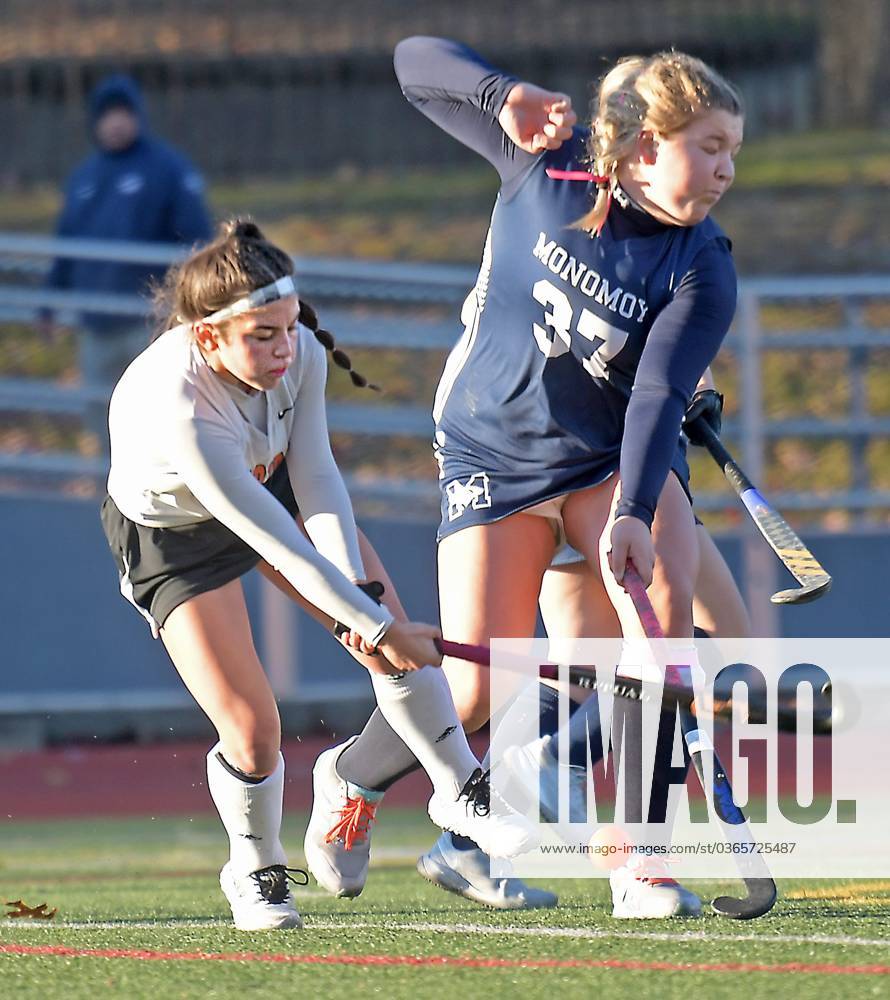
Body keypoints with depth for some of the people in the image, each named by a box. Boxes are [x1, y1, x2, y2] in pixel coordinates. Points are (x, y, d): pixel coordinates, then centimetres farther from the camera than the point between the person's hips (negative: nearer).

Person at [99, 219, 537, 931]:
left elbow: (316, 479, -18)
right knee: (252, 728, -13)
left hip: (273, 485, 5)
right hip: (174, 536, -5)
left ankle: (461, 792, 16)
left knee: (396, 642, -5)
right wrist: (371, 622, -33)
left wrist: (363, 596, -29)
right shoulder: (175, 404, -42)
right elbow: (270, 535, -38)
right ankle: (255, 871, 16)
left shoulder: (299, 352, -25)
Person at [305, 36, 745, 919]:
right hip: (494, 458, 0)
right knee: (474, 698, -5)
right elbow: (417, 63, -6)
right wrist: (503, 98, -25)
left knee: (665, 602, -30)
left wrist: (633, 514, -44)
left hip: (616, 458, 0)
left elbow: (658, 397, -30)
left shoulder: (702, 270, -18)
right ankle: (353, 777, 30)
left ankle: (641, 864, -25)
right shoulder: (547, 161, -13)